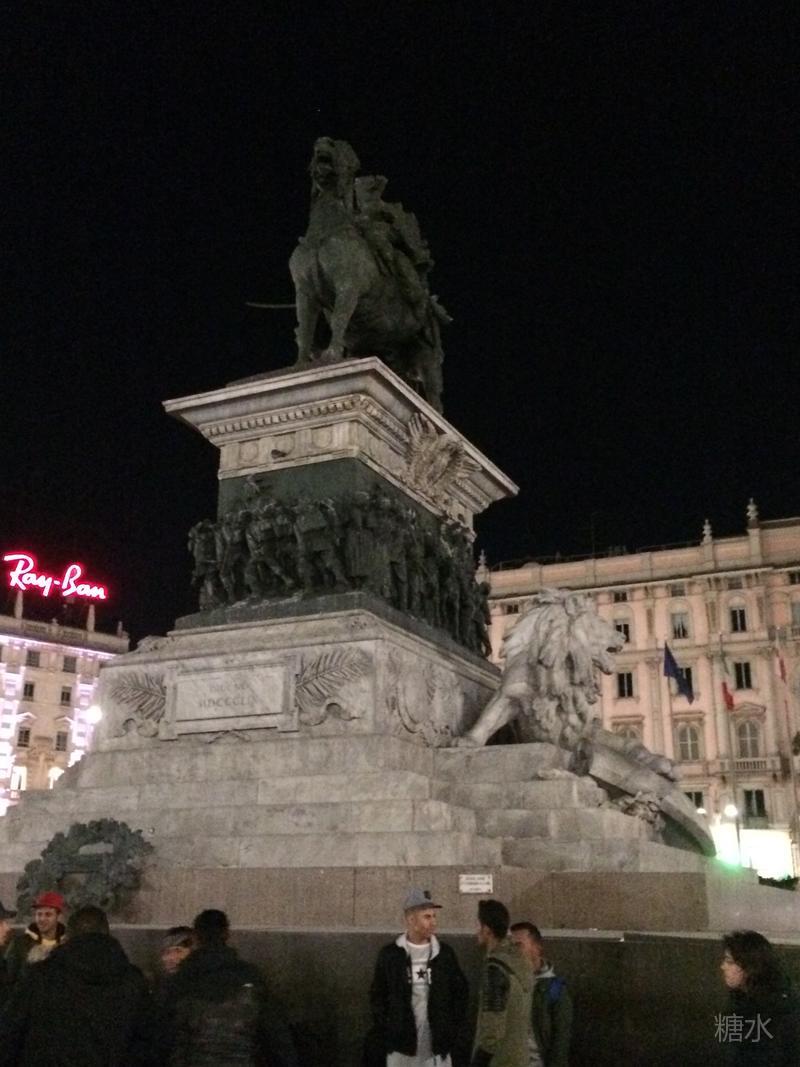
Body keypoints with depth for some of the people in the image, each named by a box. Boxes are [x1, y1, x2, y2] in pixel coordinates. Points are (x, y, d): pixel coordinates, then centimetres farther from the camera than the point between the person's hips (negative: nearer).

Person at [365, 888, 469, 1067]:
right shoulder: (390, 954, -2)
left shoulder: (444, 953, 1)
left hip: (437, 1044, 1)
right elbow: (377, 996, 5)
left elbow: (461, 992, 8)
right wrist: (385, 1030, -2)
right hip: (400, 1042, -1)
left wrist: (452, 1029, 1)